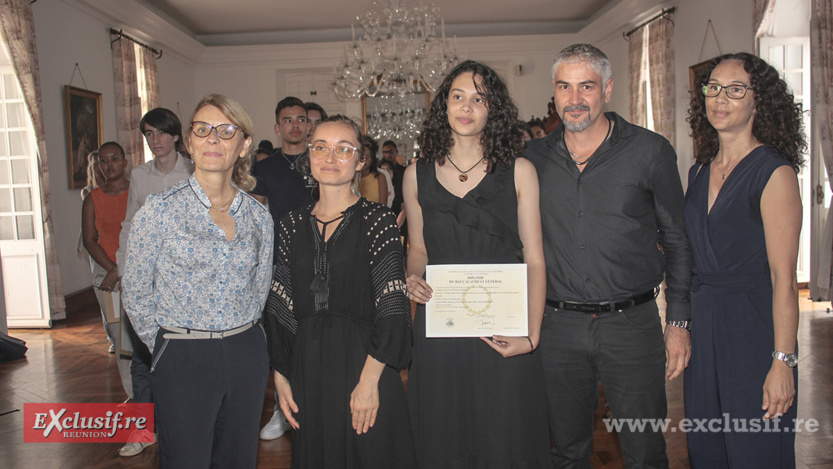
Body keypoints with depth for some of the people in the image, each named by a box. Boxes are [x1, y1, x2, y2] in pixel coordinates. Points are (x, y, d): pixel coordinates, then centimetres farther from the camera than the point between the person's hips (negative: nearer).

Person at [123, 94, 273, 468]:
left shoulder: (259, 216, 4)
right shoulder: (161, 209, -6)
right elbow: (136, 294, -1)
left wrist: (240, 338, 10)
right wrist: (170, 346, 2)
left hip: (247, 356, 4)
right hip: (183, 359, -3)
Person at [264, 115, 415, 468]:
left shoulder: (376, 220, -6)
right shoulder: (292, 224, 7)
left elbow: (392, 308, -11)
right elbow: (278, 309, 9)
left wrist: (369, 380, -17)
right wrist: (281, 377, 4)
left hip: (362, 363, -4)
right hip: (307, 369, 4)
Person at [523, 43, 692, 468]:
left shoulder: (650, 151, -2)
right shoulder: (533, 158, 3)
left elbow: (678, 241, 3)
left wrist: (678, 322, -1)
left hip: (632, 324, -2)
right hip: (557, 327, 2)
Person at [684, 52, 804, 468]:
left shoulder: (773, 172, -11)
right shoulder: (699, 172, 9)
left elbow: (783, 277, -15)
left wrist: (783, 361, -18)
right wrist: (683, 326, 7)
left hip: (753, 328, -6)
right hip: (701, 326, 6)